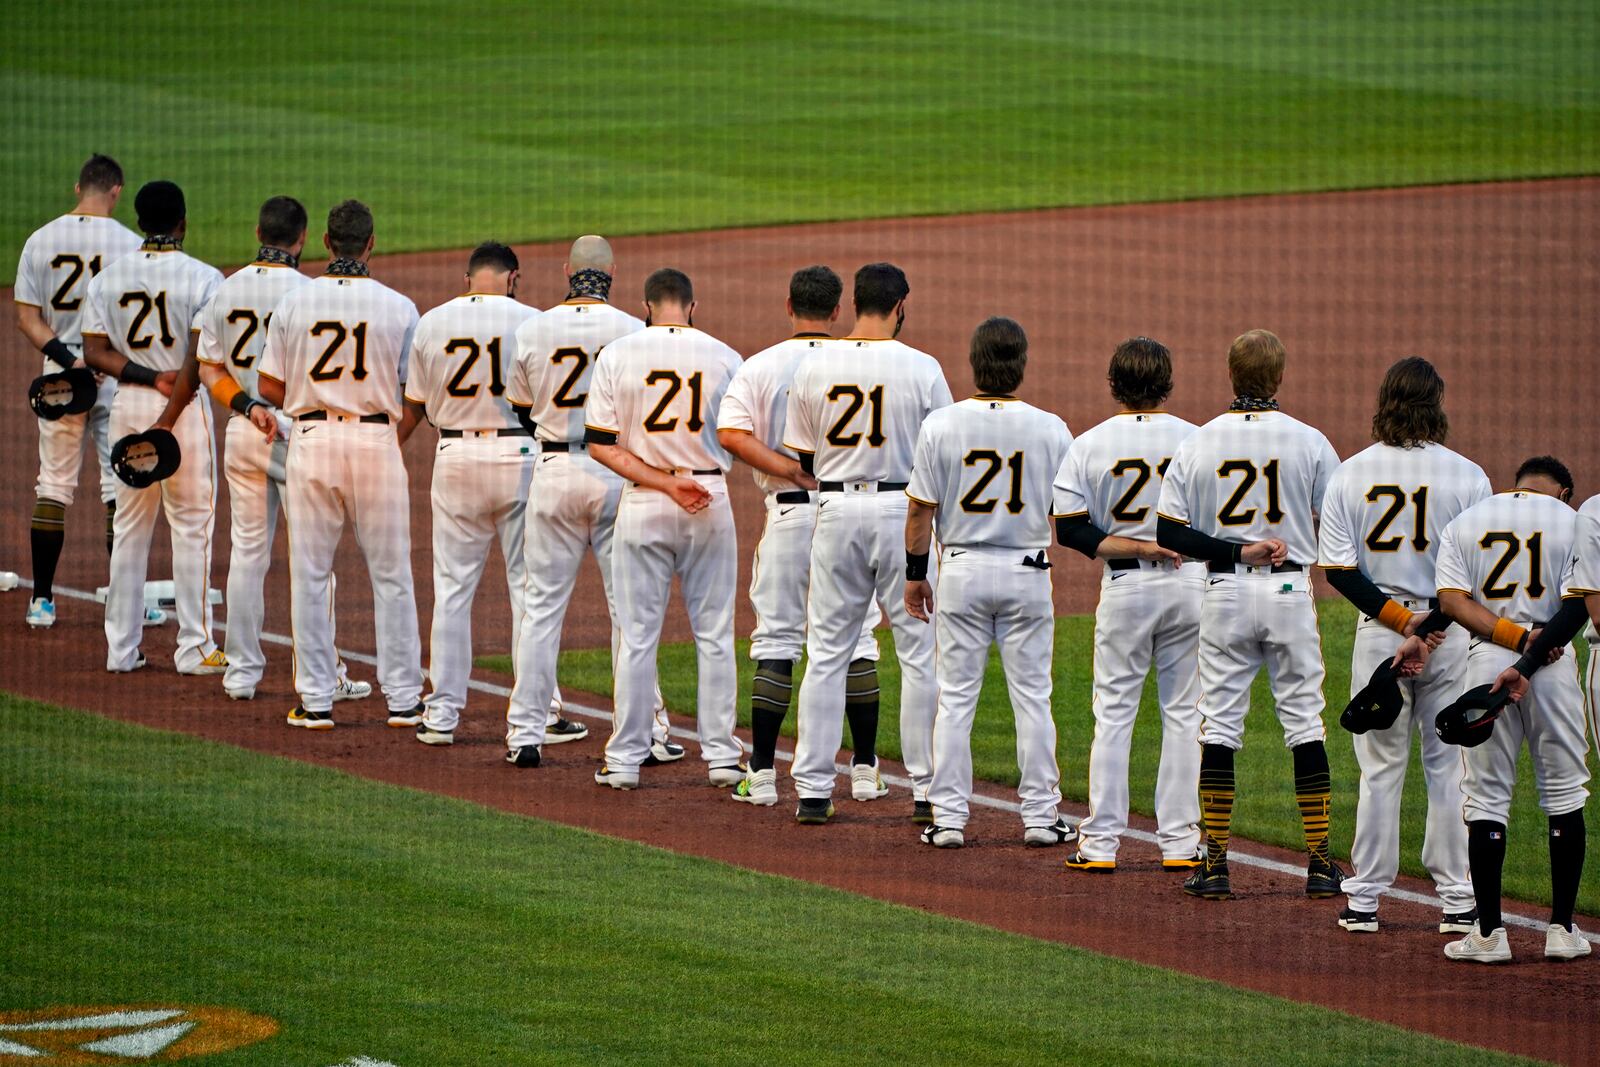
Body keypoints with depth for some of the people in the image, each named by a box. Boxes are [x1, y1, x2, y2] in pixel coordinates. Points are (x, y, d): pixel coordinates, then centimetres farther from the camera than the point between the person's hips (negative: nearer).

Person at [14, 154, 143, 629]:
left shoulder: (40, 241, 2)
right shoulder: (129, 243, -7)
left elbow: (26, 317, -3)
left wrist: (66, 358, -9)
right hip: (118, 375, -3)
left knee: (53, 487, 10)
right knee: (120, 489, 1)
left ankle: (42, 599, 11)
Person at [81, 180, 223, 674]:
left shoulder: (108, 277, 4)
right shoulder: (203, 277, -8)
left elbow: (94, 352, -3)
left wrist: (148, 377, -9)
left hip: (128, 406, 4)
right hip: (187, 409, -4)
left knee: (129, 527, 12)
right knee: (192, 525, 2)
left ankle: (121, 648, 13)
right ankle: (195, 648, 2)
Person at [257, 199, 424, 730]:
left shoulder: (294, 302, -2)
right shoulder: (399, 308, -4)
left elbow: (269, 387, 0)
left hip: (311, 441, 1)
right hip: (377, 440, 0)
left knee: (310, 575, 7)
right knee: (391, 576, 8)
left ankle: (316, 700, 7)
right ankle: (402, 698, 10)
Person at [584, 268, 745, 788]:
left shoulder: (617, 355, -4)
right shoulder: (725, 358, -2)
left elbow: (601, 445, -9)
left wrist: (664, 484, -11)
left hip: (642, 503, -1)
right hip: (711, 501, 1)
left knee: (638, 635, 5)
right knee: (714, 634, 9)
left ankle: (626, 759, 8)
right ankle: (720, 755, 12)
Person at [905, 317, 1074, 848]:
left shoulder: (942, 425, -7)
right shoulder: (1050, 429, -5)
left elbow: (921, 509, -4)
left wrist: (915, 573, 5)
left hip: (962, 570, 0)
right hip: (1029, 572, 0)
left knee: (955, 696, 5)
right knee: (1032, 695, 8)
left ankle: (948, 817, 4)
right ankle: (1040, 816, 10)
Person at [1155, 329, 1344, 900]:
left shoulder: (1197, 443, -1)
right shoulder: (1309, 442, -3)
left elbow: (1168, 532, -6)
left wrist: (1237, 551, -7)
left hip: (1225, 593, 0)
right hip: (1291, 590, 0)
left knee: (1218, 724, 5)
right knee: (1305, 722, 5)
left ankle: (1215, 864, 3)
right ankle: (1321, 863, 4)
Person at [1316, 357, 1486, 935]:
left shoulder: (1349, 474, 0)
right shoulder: (1467, 476, -4)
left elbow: (1337, 568, -5)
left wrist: (1396, 617, -8)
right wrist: (1433, 619, -7)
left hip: (1377, 632, 1)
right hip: (1451, 639, -1)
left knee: (1380, 768, 8)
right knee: (1449, 767, 6)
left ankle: (1364, 901, 9)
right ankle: (1457, 901, 7)